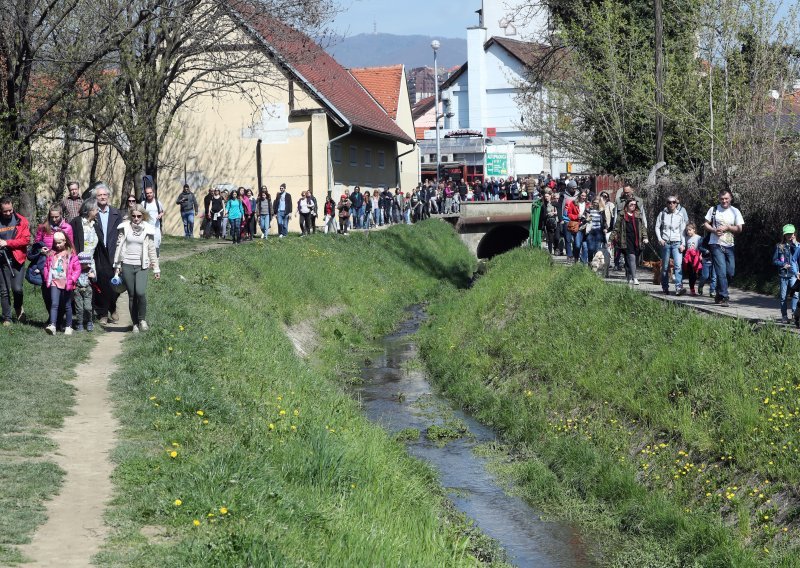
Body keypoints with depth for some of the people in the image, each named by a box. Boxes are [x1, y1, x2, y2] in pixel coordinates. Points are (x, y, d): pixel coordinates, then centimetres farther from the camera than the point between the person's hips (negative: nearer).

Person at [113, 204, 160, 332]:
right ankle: (135, 323, 13)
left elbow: (152, 250, 8)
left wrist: (156, 268, 10)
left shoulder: (147, 229, 2)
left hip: (142, 266, -1)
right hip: (127, 265, 1)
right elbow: (119, 246, 8)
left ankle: (142, 319, 2)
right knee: (132, 295, 2)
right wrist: (117, 266, 7)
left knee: (140, 292, -19)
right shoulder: (125, 228, 2)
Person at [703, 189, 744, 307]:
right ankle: (724, 297, -8)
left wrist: (727, 228, -13)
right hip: (716, 245, -3)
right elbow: (706, 224, 7)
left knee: (730, 272, 3)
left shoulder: (735, 212, 6)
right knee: (721, 271, -11)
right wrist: (714, 230, -12)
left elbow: (739, 229, 3)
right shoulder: (714, 210, 3)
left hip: (729, 246, 3)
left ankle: (720, 295, 22)